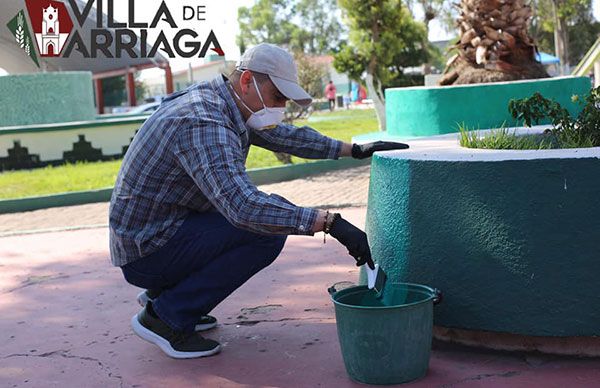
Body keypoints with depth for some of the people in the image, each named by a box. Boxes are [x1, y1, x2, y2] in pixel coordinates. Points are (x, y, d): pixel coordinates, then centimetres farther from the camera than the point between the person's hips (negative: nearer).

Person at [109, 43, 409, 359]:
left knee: (264, 212, 17)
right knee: (268, 230, -19)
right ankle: (164, 316, -9)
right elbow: (242, 207, -40)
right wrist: (329, 222, -41)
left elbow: (284, 136, 19)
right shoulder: (204, 124, -27)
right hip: (146, 250, -10)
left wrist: (354, 150, 17)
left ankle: (162, 291, 18)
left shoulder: (224, 104, 5)